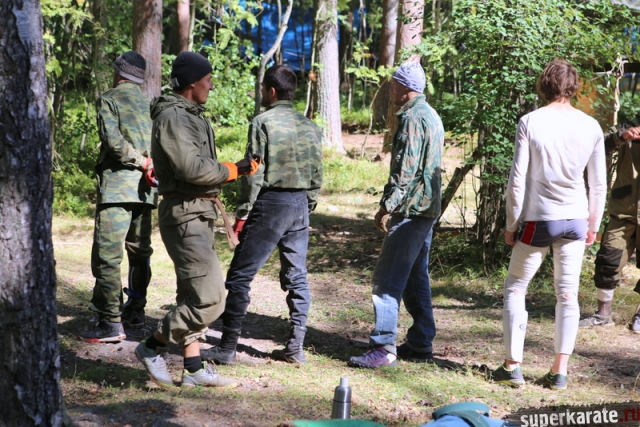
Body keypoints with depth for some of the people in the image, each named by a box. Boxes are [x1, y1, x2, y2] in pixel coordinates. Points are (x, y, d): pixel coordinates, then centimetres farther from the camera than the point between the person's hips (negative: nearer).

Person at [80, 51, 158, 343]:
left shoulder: (108, 99, 0)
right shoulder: (151, 104, 16)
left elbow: (113, 139, -14)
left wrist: (141, 161, -9)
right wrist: (149, 162, 1)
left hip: (117, 185, -6)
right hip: (145, 188, 6)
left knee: (107, 254, -7)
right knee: (139, 252, 18)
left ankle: (111, 324, -12)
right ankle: (135, 310, 26)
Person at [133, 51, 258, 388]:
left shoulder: (191, 116, 17)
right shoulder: (172, 117, -15)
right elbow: (191, 168, -23)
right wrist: (235, 170, -14)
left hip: (199, 215, 11)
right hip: (184, 215, -11)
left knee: (193, 296, 13)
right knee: (210, 297, -12)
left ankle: (193, 367, 18)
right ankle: (152, 348, -1)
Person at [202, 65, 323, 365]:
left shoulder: (264, 122, -8)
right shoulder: (310, 127, 10)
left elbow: (254, 173, -11)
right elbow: (317, 175, 12)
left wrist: (242, 213, -5)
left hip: (270, 203, -6)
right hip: (300, 205, 6)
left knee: (240, 275, -2)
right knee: (296, 277, 11)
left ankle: (227, 348, -4)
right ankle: (295, 347, 12)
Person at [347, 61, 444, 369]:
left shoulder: (412, 118, -14)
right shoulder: (431, 116, 18)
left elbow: (405, 171, -21)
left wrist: (387, 207, -18)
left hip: (410, 210, -10)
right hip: (427, 209, 10)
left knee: (388, 280, -9)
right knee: (416, 279, 15)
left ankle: (383, 348, -11)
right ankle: (421, 344, 18)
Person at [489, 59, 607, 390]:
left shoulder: (530, 123, -8)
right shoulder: (590, 127, 0)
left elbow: (517, 179, -8)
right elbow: (599, 183, 5)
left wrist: (511, 224, 1)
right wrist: (593, 224, 16)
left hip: (538, 219, -2)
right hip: (575, 220, 2)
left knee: (515, 288, 12)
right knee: (567, 295, 9)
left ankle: (512, 366, 9)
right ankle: (560, 371, 8)